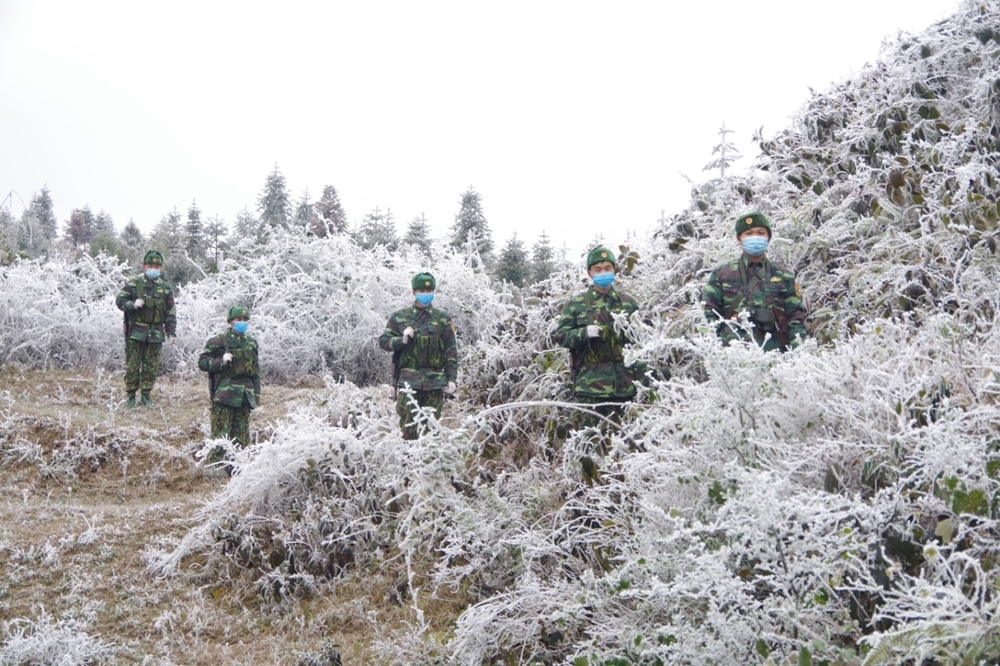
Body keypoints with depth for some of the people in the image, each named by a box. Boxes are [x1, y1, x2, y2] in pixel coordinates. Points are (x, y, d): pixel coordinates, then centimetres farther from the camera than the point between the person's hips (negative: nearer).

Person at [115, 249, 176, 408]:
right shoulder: (133, 284, 0)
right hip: (136, 331, -2)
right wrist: (133, 305, -17)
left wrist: (171, 330, 2)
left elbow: (170, 312, 9)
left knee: (152, 366, 6)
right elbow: (120, 300, 1)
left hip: (156, 334, 2)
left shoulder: (165, 288, 8)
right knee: (132, 365, 1)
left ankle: (146, 395, 16)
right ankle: (131, 396, 10)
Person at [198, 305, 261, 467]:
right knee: (221, 435, -8)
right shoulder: (219, 341, -3)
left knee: (242, 437, 9)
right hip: (225, 394, -6)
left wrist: (256, 396, 15)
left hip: (245, 397, 6)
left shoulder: (252, 343, 14)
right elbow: (202, 362, -3)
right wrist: (221, 361, -19)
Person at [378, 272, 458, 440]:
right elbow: (383, 341, 9)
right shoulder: (399, 316, 9)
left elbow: (451, 350, 9)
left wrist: (452, 379, 2)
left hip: (435, 380, 1)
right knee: (408, 425, -7)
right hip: (408, 378, -1)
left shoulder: (443, 318, 10)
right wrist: (401, 340, -10)